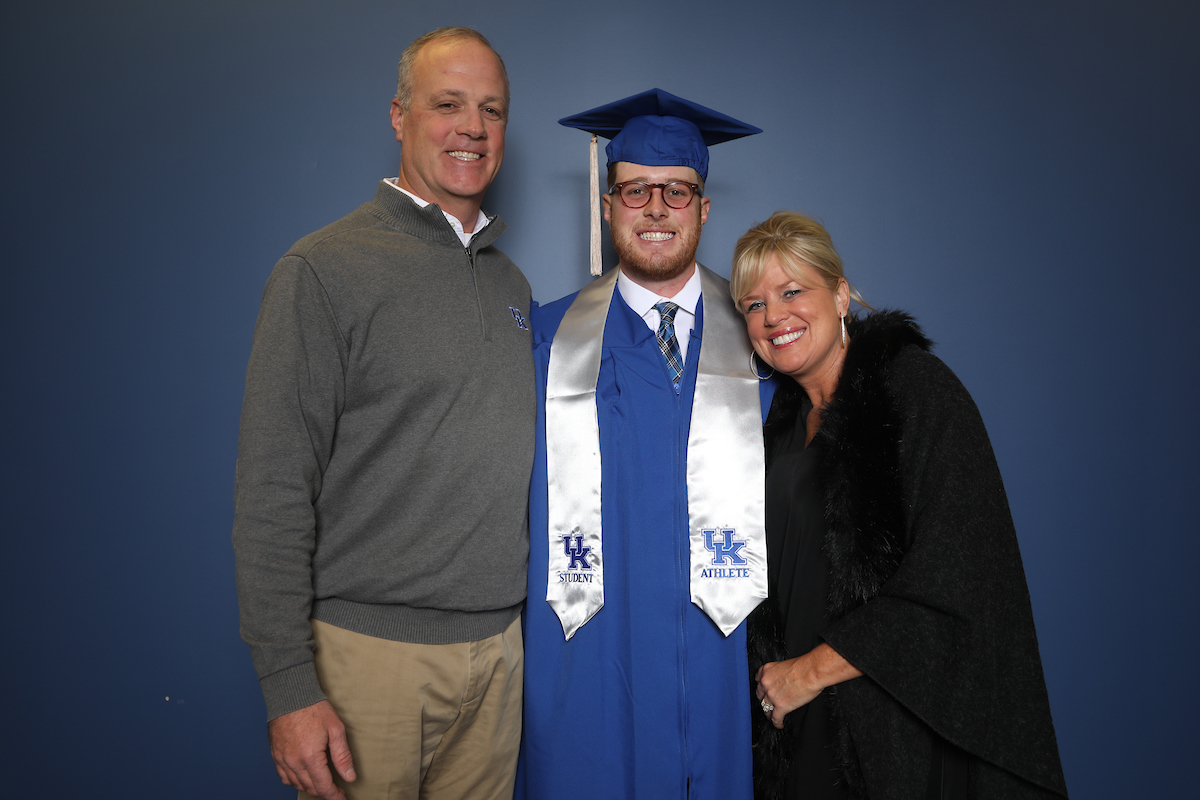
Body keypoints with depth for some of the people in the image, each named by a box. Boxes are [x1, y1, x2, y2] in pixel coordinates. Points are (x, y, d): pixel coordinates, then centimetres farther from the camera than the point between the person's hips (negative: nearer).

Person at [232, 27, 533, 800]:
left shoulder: (512, 284, 10)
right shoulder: (324, 270, -8)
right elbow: (273, 494, -11)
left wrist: (533, 620, 14)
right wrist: (290, 688, -13)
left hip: (501, 649, 5)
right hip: (371, 650, -5)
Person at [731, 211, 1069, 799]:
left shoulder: (917, 387, -15)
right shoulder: (788, 412, 7)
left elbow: (952, 580, -21)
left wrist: (811, 669, -17)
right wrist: (775, 672, 6)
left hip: (900, 721, -6)